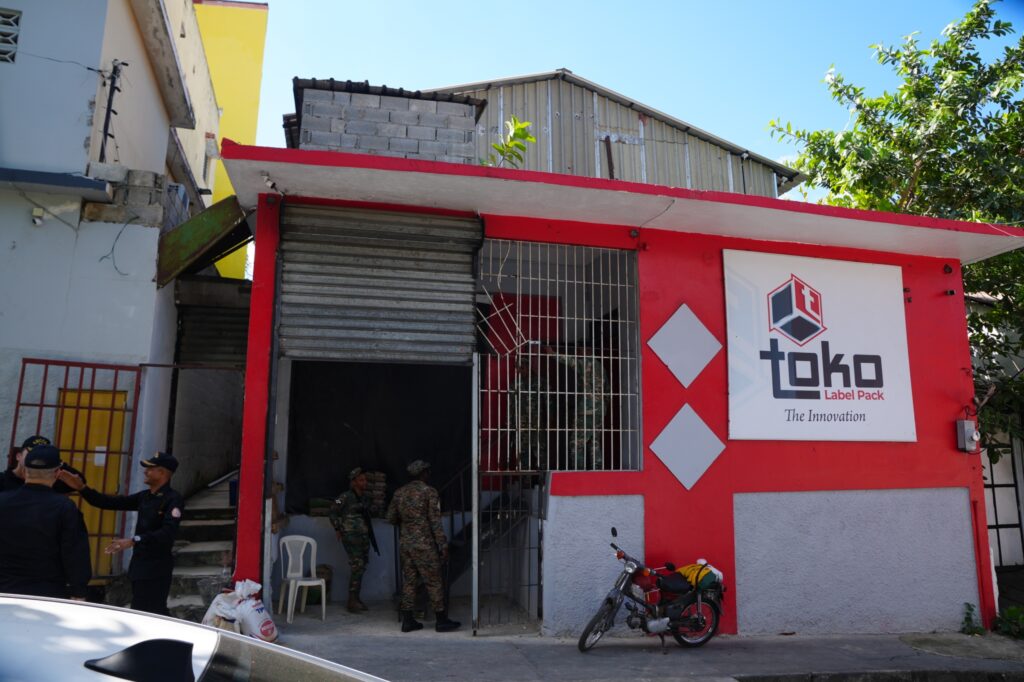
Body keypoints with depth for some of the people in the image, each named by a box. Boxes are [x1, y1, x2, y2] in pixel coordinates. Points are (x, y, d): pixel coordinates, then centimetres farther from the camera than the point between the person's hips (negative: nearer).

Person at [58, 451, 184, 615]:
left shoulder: (173, 499, -15)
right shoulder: (145, 497, 13)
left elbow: (168, 532, -28)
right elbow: (110, 502, 11)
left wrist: (134, 541, -37)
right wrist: (81, 487, 2)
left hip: (156, 569, -9)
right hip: (139, 565, 9)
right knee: (139, 612, 17)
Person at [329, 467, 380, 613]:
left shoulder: (362, 497, 13)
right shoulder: (346, 496, -8)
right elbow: (333, 511, -9)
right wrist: (337, 529, -7)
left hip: (364, 536, 7)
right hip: (351, 536, -7)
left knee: (361, 567, 10)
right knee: (357, 566, -12)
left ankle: (356, 599, 19)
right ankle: (352, 601, -5)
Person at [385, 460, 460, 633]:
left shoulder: (399, 492, 8)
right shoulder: (429, 492, -9)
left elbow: (391, 518, 12)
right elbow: (435, 521, -12)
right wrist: (443, 545, -9)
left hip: (405, 543, 6)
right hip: (424, 544, -6)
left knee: (409, 581, 11)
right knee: (433, 582, 2)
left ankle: (408, 620, 13)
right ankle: (441, 620, 7)